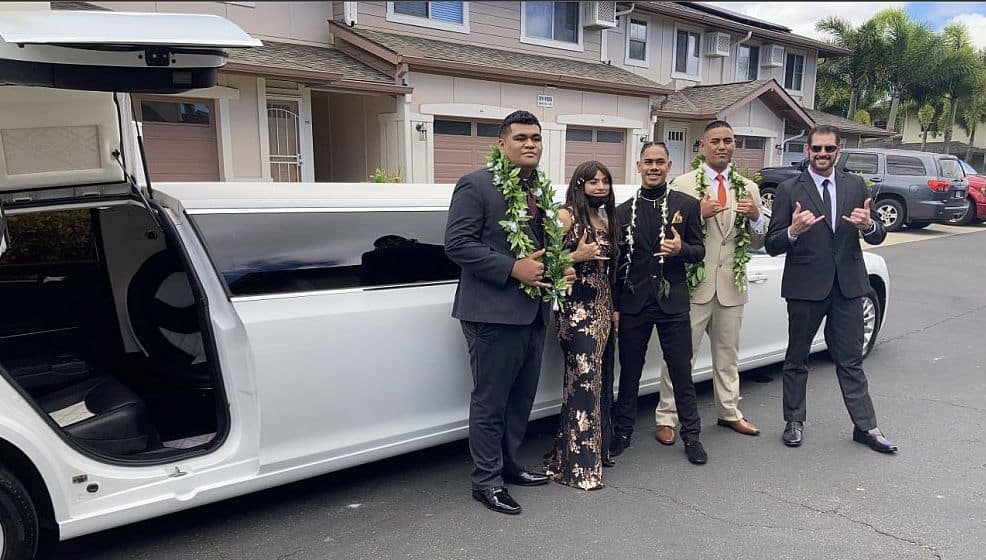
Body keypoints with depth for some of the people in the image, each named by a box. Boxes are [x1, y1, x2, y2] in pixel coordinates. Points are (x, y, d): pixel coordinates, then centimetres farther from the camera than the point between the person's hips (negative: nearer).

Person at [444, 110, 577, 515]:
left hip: (533, 312, 8)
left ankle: (509, 464, 35)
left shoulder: (541, 189, 15)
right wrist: (513, 268, -21)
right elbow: (457, 243, -17)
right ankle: (486, 481, 18)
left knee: (521, 398, 18)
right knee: (490, 402, 3)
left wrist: (561, 268, 7)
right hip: (494, 313, -8)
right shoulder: (476, 185, -9)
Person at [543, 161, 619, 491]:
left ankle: (595, 448, 23)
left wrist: (615, 307, 15)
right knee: (583, 379, -8)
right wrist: (578, 256, -21)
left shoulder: (606, 219, 15)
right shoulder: (566, 216, -6)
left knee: (597, 378, 10)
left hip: (602, 308, 7)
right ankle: (578, 464, 1)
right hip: (576, 307, -7)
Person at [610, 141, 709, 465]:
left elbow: (699, 252, 5)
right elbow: (617, 262, 8)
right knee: (629, 372, 10)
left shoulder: (686, 205, 3)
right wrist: (615, 306, 6)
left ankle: (691, 435, 20)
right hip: (633, 304, 1)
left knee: (682, 372, 6)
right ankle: (622, 432, 24)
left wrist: (681, 249, -17)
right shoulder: (624, 211, 6)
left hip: (673, 302, -1)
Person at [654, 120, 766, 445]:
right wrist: (699, 214, -21)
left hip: (732, 286, 4)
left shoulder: (748, 188, 8)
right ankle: (666, 418, 11)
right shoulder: (683, 184, -4)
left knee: (728, 355, 18)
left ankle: (729, 412, 34)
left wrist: (756, 218, -10)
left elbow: (757, 244, 9)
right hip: (693, 284, -4)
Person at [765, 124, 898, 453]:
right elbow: (772, 246, -7)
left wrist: (868, 225, -17)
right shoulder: (789, 190, -4)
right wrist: (793, 231, -27)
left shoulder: (856, 186, 6)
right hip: (806, 287, -2)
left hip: (847, 285, 2)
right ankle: (794, 422, 25)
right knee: (797, 358, 11)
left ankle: (865, 426, 21)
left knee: (851, 360, 10)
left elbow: (878, 237, 6)